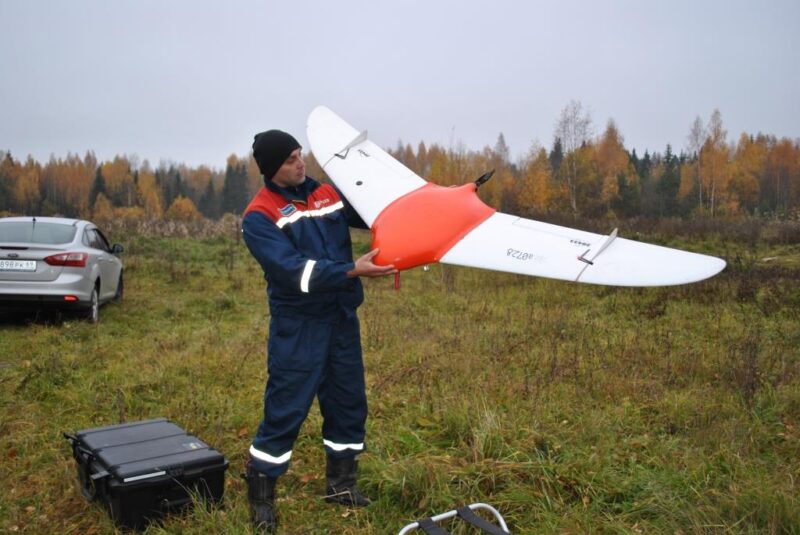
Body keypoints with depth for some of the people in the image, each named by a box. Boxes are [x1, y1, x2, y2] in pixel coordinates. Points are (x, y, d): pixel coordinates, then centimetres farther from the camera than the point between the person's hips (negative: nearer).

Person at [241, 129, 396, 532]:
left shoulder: (329, 194, 6)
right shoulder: (259, 217, -10)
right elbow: (294, 271, -22)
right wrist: (353, 270, -29)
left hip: (342, 317, 6)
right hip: (298, 326, -6)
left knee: (349, 402, 13)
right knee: (286, 408, -1)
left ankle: (340, 483, 31)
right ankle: (260, 494, 18)